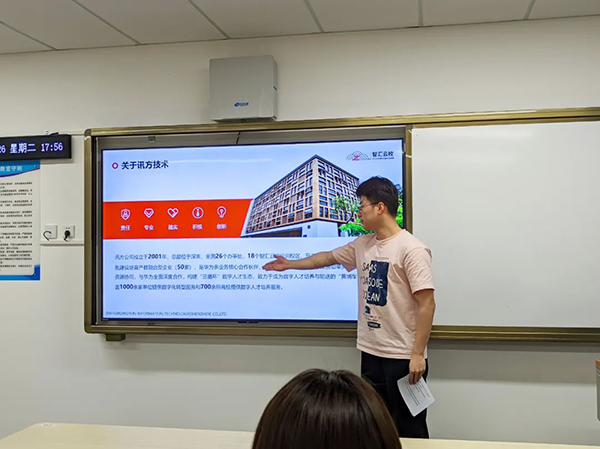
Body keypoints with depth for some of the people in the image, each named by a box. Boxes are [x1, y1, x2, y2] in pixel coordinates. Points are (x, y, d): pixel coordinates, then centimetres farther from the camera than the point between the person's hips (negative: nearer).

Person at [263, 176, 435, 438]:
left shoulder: (411, 249, -15)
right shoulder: (362, 245, 8)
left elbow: (427, 304, -17)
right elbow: (327, 258, 25)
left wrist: (417, 354, -19)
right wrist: (289, 264, 31)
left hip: (403, 357, -7)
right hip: (371, 353, 7)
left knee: (408, 430, 4)